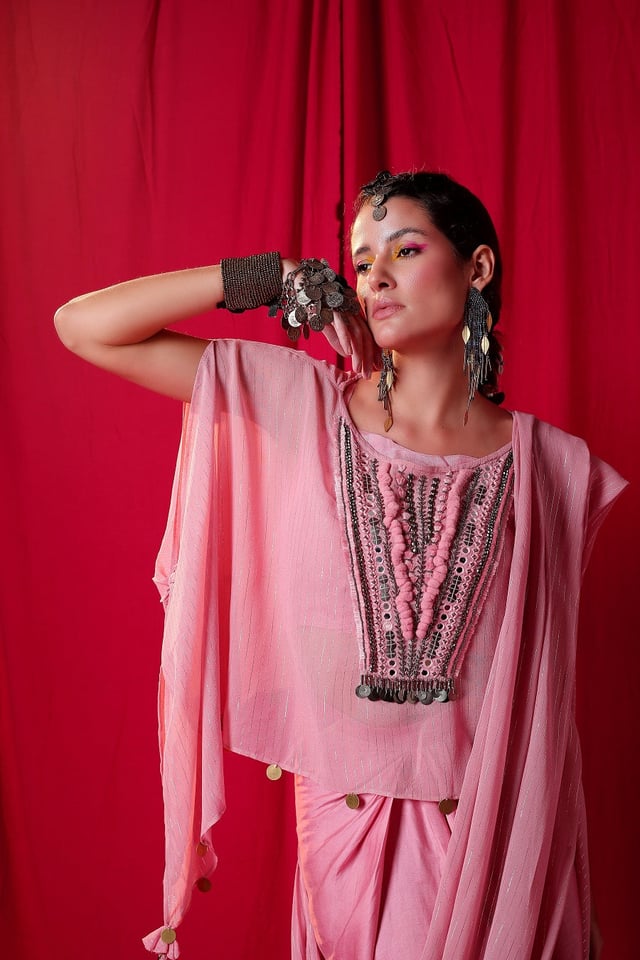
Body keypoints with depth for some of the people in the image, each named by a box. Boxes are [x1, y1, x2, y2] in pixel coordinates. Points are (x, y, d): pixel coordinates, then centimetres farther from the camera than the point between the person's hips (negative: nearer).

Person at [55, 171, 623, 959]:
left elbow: (545, 681, 4)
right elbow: (84, 326, -9)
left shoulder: (551, 464, -6)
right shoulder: (302, 406, -7)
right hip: (341, 813, 0)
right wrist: (277, 277, -12)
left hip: (496, 821, 0)